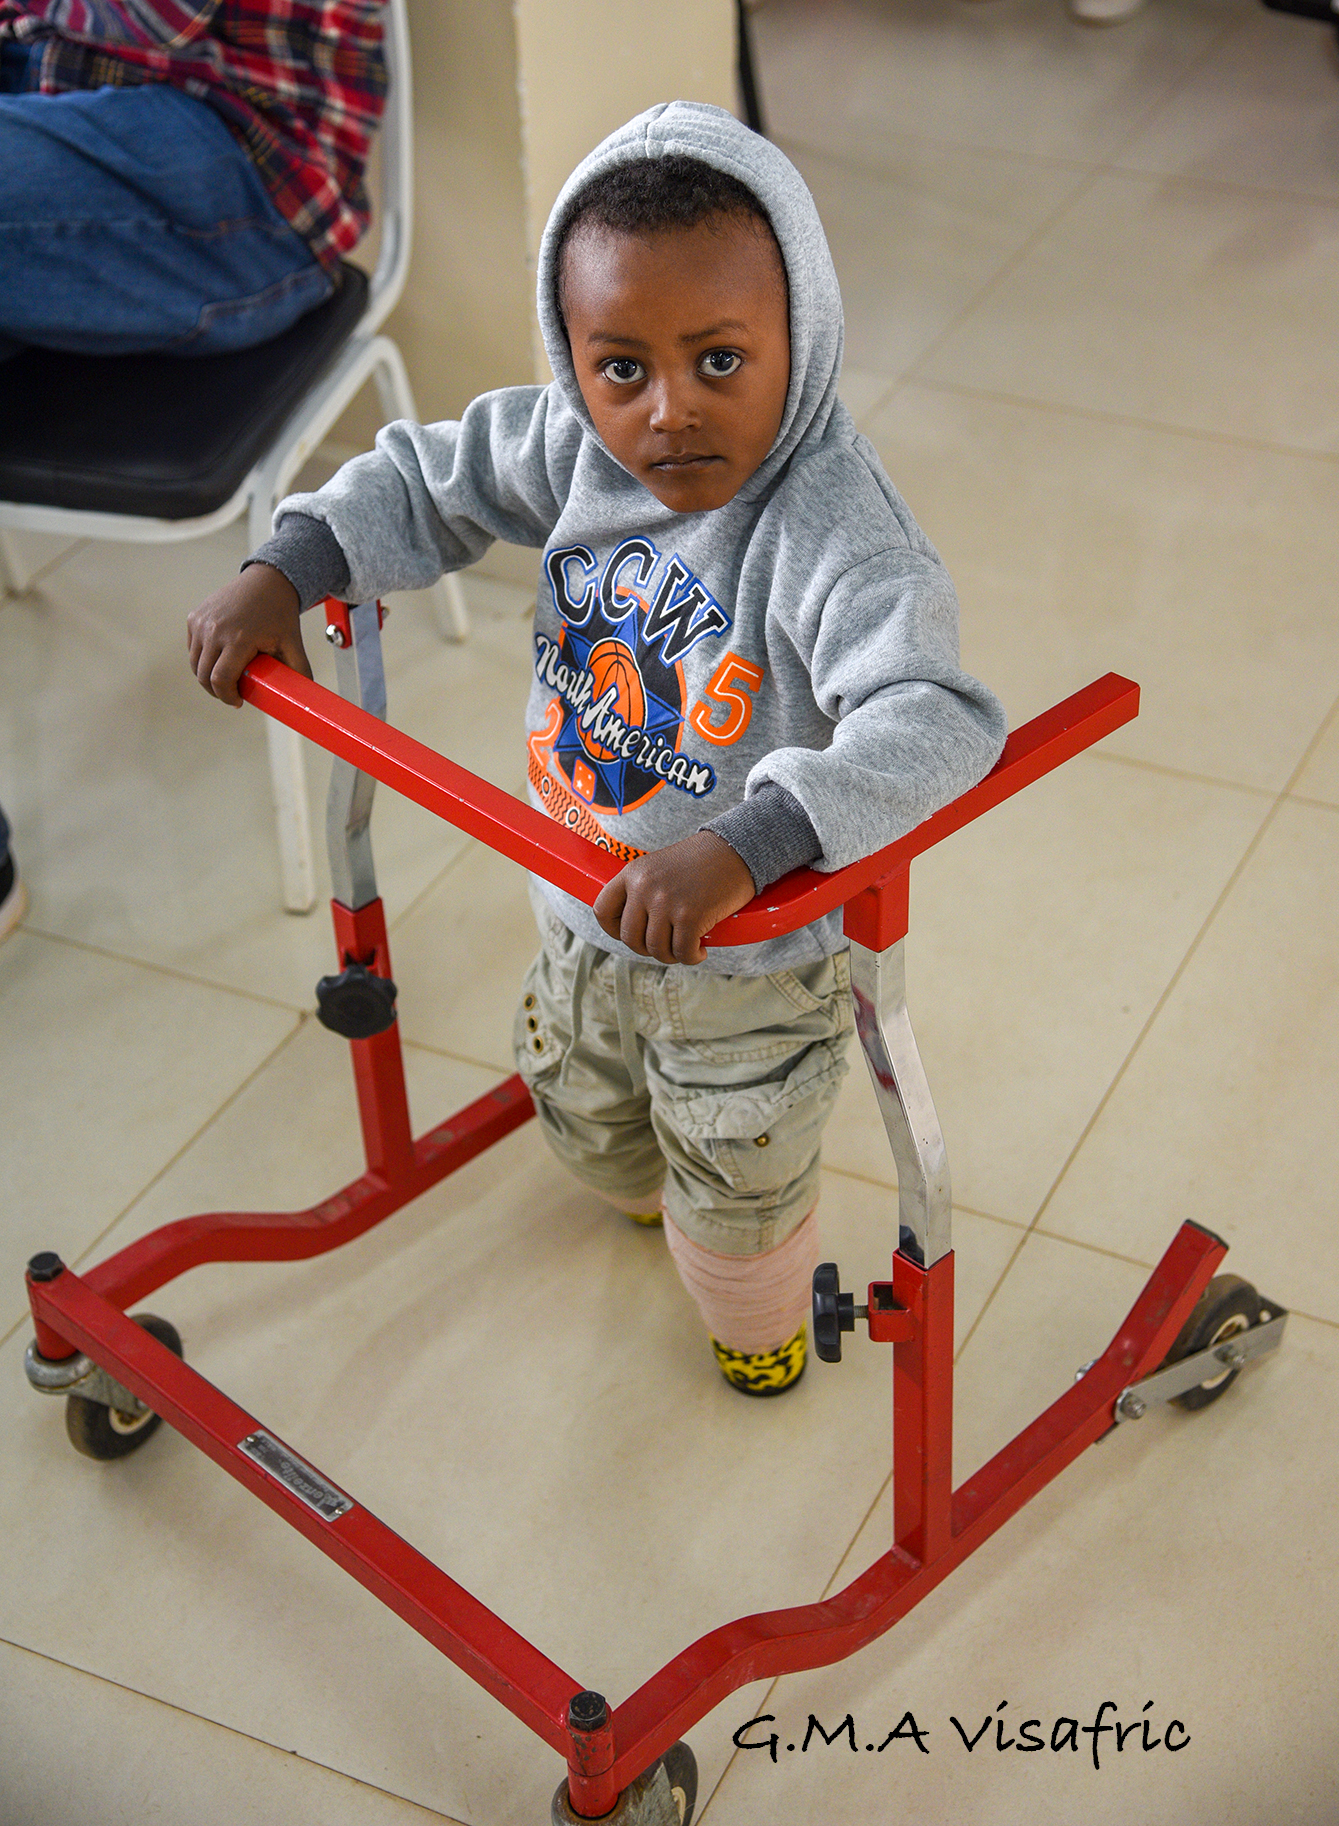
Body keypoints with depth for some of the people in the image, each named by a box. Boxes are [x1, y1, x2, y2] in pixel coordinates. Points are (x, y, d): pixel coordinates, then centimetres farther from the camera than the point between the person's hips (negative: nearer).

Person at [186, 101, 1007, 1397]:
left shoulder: (837, 528, -36)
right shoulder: (575, 446, -15)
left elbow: (935, 721, -48)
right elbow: (429, 484, 3)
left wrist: (741, 846, -59)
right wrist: (288, 569, -11)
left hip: (751, 961, -6)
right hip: (579, 915, 6)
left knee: (735, 1191, 21)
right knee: (586, 1121, 34)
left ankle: (760, 1318, 56)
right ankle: (644, 1190, 70)